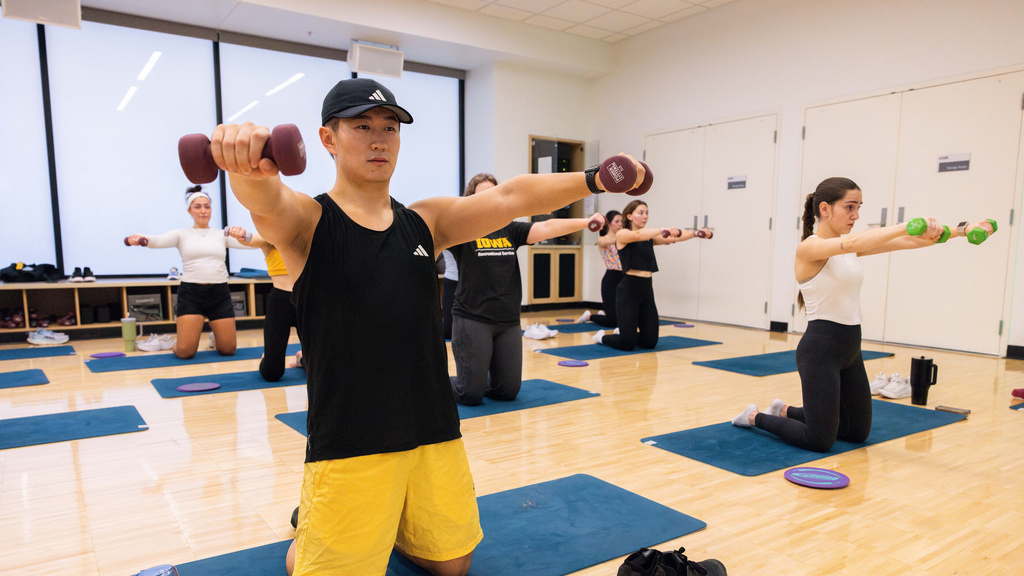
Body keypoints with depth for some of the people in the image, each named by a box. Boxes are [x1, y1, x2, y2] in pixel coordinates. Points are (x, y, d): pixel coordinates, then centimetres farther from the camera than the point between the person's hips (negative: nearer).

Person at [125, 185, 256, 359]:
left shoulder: (222, 235, 11)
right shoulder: (182, 235, 8)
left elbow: (252, 244, -2)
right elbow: (159, 241, -12)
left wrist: (243, 234, -24)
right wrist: (142, 239, -34)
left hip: (219, 293, 2)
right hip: (191, 292, -1)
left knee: (228, 349, 1)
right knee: (184, 352, -9)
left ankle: (215, 335, 37)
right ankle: (180, 337, 29)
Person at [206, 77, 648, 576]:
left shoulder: (425, 221, 7)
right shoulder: (306, 220, -5)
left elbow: (509, 197, -4)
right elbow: (266, 197, -28)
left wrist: (593, 179, -17)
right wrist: (245, 164, -51)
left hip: (435, 436, 5)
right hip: (349, 446, -4)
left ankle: (387, 526, 45)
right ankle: (311, 522, 34)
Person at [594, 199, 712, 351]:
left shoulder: (650, 237, 15)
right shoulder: (622, 235, -4)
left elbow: (675, 237, 3)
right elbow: (638, 235, -25)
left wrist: (696, 233, -11)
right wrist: (663, 230, -36)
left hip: (647, 290, 6)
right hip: (628, 289, -6)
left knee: (650, 342, 5)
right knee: (628, 344, -9)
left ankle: (623, 333, 34)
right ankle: (602, 336, 22)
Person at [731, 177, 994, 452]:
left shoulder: (850, 248, 9)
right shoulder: (809, 248, -14)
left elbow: (908, 241, 4)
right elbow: (853, 243, -33)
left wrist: (963, 230, -5)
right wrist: (909, 226, -41)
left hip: (850, 348, 9)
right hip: (820, 349, -8)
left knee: (858, 432, 18)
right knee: (820, 441, -3)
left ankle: (786, 411, 34)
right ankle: (755, 417, 18)